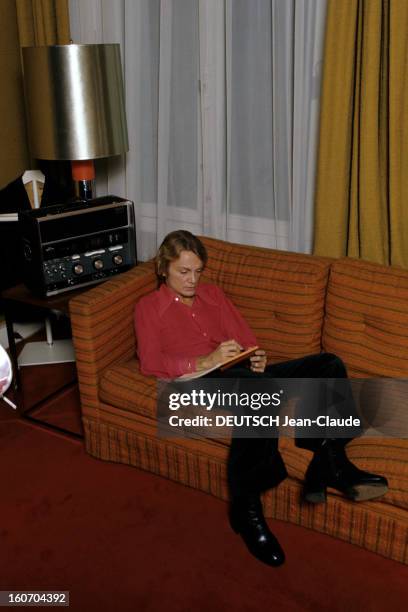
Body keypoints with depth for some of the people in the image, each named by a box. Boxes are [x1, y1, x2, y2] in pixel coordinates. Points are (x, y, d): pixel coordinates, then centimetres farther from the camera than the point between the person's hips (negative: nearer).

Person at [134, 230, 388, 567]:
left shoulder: (213, 293, 27)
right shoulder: (148, 306, 13)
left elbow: (245, 336, 20)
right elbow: (150, 362, -2)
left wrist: (257, 357, -5)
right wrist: (206, 360, -16)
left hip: (249, 375, 6)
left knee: (329, 364, -14)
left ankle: (328, 467, -21)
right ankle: (246, 507, -30)